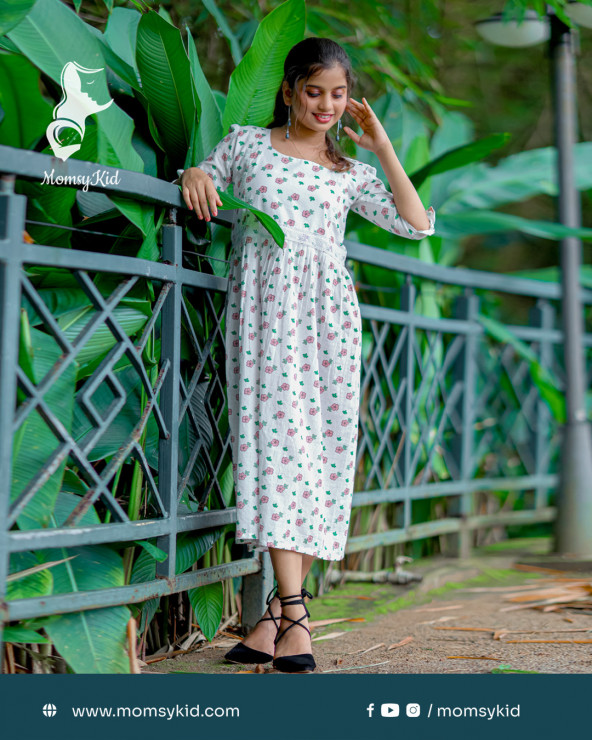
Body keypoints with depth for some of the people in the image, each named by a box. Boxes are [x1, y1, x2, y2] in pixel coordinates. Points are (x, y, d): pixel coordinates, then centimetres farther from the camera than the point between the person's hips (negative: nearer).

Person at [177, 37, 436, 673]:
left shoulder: (350, 173, 18)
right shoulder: (245, 144, 15)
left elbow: (416, 224, 11)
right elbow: (206, 180, 23)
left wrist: (381, 144, 10)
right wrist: (193, 174, -1)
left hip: (326, 313, 2)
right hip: (261, 309, -2)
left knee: (320, 448, -7)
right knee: (275, 437, -15)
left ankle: (279, 611, -4)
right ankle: (293, 617, -20)